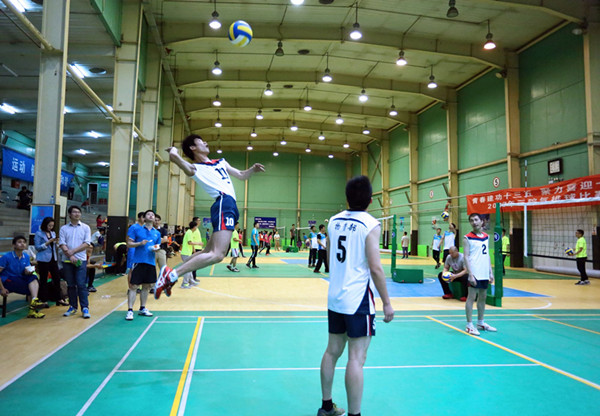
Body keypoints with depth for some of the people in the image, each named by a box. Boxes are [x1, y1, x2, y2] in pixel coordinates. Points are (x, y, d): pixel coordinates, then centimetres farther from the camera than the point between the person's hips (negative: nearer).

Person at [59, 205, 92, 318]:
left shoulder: (85, 227, 5)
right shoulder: (63, 228, 7)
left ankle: (85, 308, -4)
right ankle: (73, 307, 18)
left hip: (81, 260, -2)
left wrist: (72, 251, -11)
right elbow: (62, 244, 0)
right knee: (70, 285, 8)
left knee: (81, 284, -7)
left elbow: (87, 244, -4)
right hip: (67, 261, 2)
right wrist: (70, 256, -12)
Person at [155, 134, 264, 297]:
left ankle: (171, 275, 20)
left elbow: (241, 176, 33)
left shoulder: (221, 162, 27)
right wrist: (173, 149, 8)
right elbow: (174, 156, -16)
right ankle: (171, 273, -20)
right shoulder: (195, 168, 3)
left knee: (208, 252, 11)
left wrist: (252, 169, 11)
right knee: (217, 255, -22)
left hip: (230, 206, 8)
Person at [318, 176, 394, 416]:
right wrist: (387, 303, -9)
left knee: (332, 351, 16)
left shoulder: (334, 220, 6)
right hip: (358, 299, -6)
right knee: (356, 358, 0)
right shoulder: (370, 224, -13)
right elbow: (375, 268, -17)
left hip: (334, 297, 7)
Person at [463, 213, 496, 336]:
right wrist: (470, 274, -17)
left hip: (485, 274, 6)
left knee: (483, 297, 12)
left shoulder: (486, 236, 13)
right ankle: (469, 325, 2)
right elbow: (466, 257, -10)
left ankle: (481, 323, 24)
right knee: (471, 297, -3)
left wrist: (491, 272, 12)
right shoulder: (468, 238, -5)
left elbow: (487, 255, 17)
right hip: (475, 273, -6)